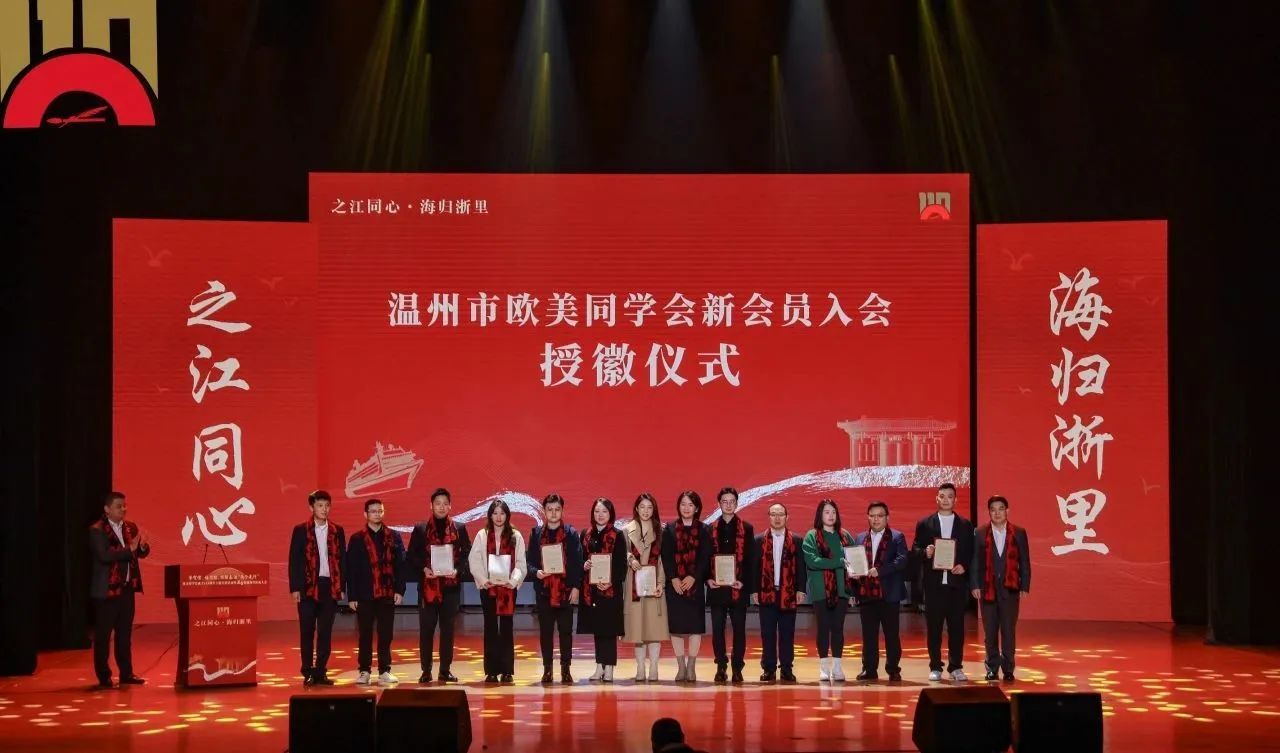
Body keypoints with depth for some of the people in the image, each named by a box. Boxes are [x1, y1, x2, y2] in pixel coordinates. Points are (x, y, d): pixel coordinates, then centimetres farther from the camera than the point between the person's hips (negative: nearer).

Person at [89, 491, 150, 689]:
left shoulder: (131, 527, 10)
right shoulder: (97, 530, -11)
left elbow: (143, 553, 10)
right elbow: (104, 556, -23)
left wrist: (142, 546, -12)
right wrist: (129, 549, -27)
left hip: (127, 588, 7)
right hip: (106, 589, -6)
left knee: (125, 633, 11)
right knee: (103, 635, 0)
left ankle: (126, 674, 17)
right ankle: (104, 677, 5)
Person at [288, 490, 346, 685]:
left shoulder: (337, 531, 8)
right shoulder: (301, 530, 1)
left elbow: (342, 559, 9)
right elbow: (294, 560, 0)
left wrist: (342, 587, 3)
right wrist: (295, 588, -7)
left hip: (330, 587, 2)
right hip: (307, 587, -2)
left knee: (325, 632, 4)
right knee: (307, 631, 2)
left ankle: (320, 672, 10)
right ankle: (308, 673, 9)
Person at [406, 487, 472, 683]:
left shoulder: (459, 529, 7)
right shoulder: (420, 529, 5)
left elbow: (467, 555, 5)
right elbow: (411, 557, 4)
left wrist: (458, 570, -12)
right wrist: (423, 569, -12)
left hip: (451, 585, 1)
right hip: (427, 586, -1)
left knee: (448, 629, 4)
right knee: (426, 629, 0)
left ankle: (445, 670, 11)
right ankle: (426, 671, 6)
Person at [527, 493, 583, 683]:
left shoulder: (571, 533, 3)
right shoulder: (536, 533, 8)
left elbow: (578, 561, 1)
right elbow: (530, 561, 8)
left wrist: (576, 586, -6)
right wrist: (536, 572, -13)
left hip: (566, 588, -1)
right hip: (544, 588, 1)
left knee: (566, 630, 1)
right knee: (545, 630, 4)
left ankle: (565, 669, 7)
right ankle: (547, 669, 10)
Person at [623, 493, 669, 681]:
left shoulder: (660, 531, 5)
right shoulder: (627, 530, 9)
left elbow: (663, 559, 0)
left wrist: (661, 583, -10)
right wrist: (630, 559, -19)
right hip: (634, 584, 1)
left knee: (655, 625, -3)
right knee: (637, 625, 2)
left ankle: (653, 668, 2)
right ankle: (640, 668, 8)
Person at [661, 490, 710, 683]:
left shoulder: (703, 531, 5)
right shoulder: (669, 529, 7)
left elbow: (705, 557, -2)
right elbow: (666, 556, 0)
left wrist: (693, 577, -14)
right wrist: (673, 578, -12)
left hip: (695, 583, 0)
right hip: (674, 584, 1)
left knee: (695, 625, -1)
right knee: (676, 625, 1)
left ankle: (691, 667, 5)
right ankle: (681, 667, 7)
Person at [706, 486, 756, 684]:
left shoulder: (746, 529, 5)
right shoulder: (711, 529, 9)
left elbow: (750, 558, 1)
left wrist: (745, 582, -10)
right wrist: (708, 579, -7)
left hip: (739, 588, -1)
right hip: (717, 587, 1)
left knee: (739, 629, 1)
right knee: (717, 629, 2)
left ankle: (737, 668, 7)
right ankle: (721, 667, 9)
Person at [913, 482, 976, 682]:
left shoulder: (965, 525, 9)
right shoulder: (924, 524, 7)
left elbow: (971, 552, 8)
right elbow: (915, 548, 6)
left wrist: (963, 565, -9)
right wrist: (925, 552, -14)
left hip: (957, 582, 0)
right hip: (934, 582, 0)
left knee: (956, 626, 2)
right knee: (933, 626, 2)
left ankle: (956, 667, 9)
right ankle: (935, 667, 9)